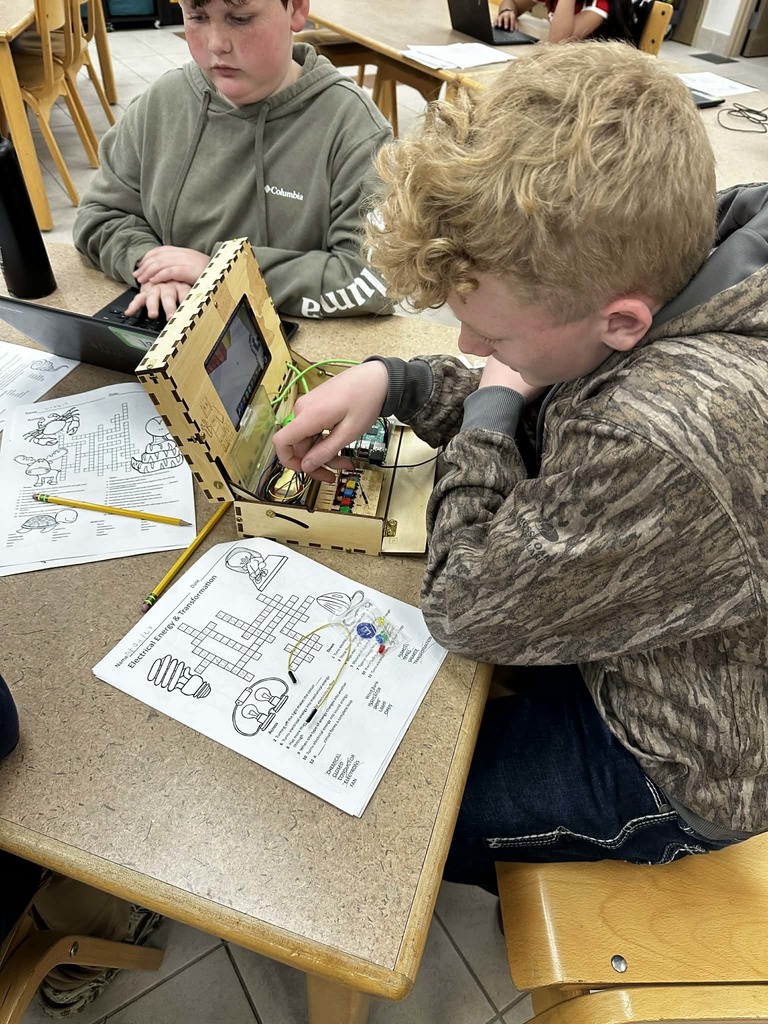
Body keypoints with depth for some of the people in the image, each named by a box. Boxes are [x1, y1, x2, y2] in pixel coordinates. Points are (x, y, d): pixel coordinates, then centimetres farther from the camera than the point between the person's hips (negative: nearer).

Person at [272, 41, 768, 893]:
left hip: (669, 767, -7)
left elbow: (467, 607, -29)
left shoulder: (670, 440, -45)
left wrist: (485, 413, -18)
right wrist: (390, 381, -14)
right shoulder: (667, 252, -17)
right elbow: (553, 398, 1)